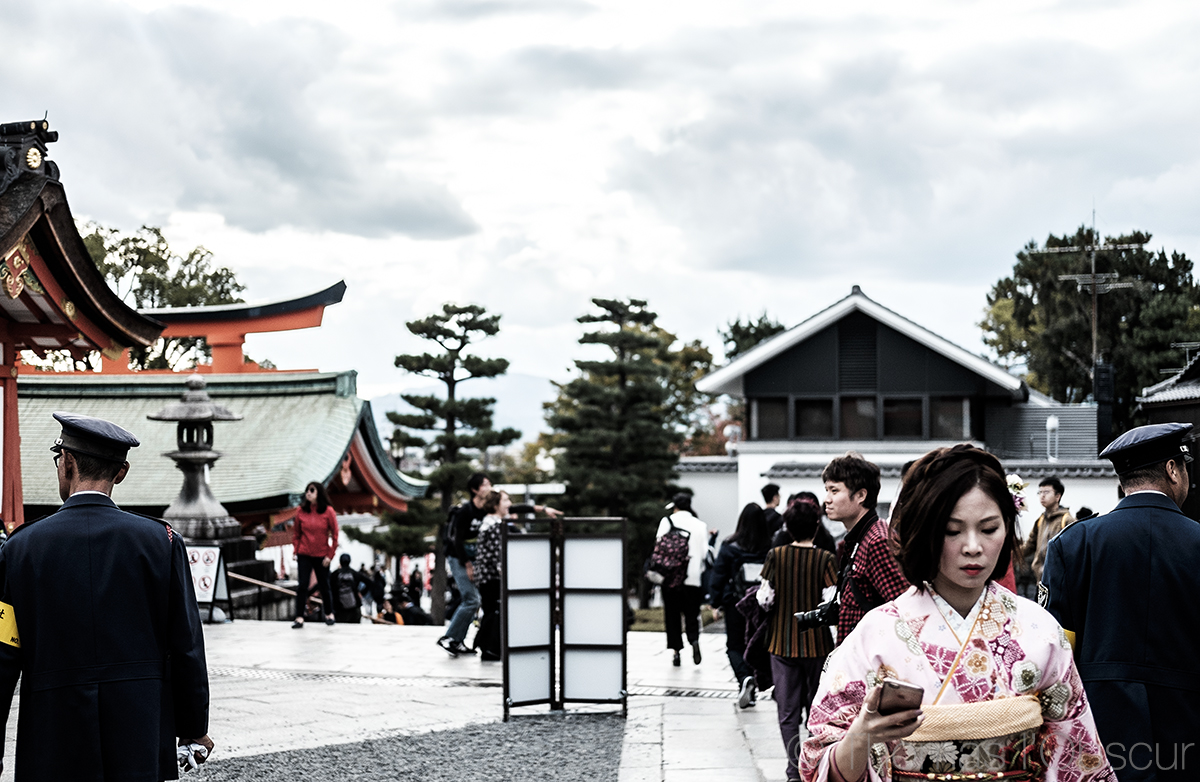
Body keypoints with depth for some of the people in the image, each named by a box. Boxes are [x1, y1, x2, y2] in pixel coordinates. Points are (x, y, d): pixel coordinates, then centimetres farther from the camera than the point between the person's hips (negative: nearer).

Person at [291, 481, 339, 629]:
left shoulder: (328, 511, -6)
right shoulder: (301, 511, 0)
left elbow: (335, 534, -3)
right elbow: (296, 532, 10)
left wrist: (330, 555, -6)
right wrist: (296, 550, 0)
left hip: (322, 556, -1)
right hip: (304, 555, 1)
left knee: (324, 586, 10)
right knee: (302, 586, -6)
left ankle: (329, 614, 29)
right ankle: (299, 618, -5)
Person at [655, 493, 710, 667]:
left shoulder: (667, 521, 2)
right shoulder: (700, 525, 7)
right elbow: (705, 553, 5)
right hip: (693, 577, 1)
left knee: (672, 615, 7)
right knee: (691, 614, 7)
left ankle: (676, 650, 4)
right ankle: (694, 641, -18)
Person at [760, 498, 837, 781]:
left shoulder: (776, 556, -4)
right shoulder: (825, 559, -9)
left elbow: (765, 599, -2)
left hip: (782, 643, 1)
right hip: (817, 644, -1)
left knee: (788, 712, 6)